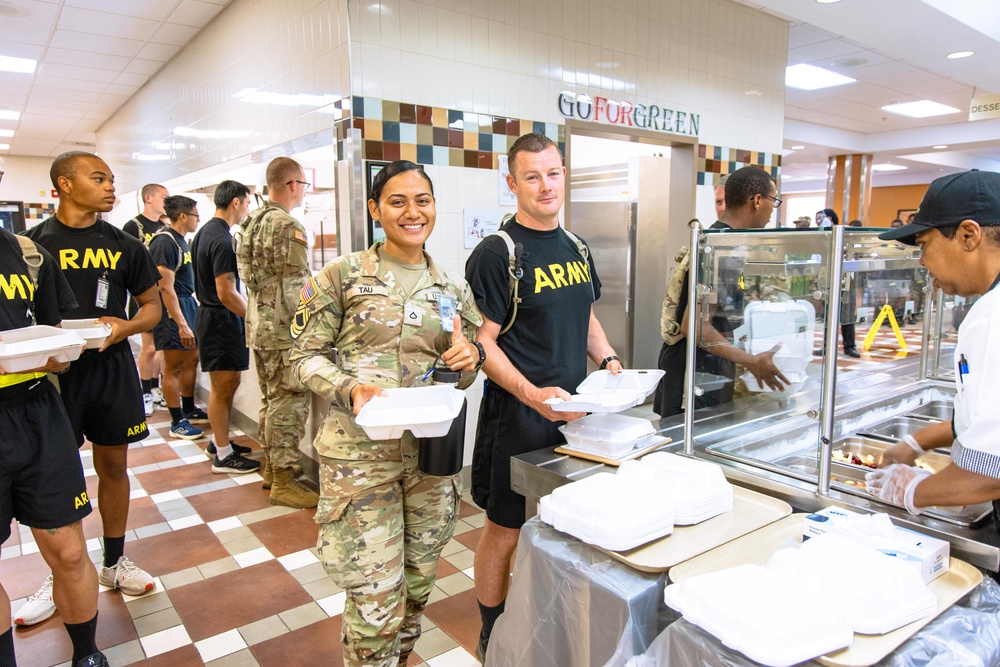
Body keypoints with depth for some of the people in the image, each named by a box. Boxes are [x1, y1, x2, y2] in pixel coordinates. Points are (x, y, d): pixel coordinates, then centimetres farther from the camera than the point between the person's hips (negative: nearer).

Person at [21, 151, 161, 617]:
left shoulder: (123, 246, 6)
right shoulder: (32, 243, 1)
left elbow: (152, 305, 9)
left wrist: (125, 327, -11)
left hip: (111, 368, 2)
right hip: (53, 370, -2)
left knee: (113, 465, 11)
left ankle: (114, 562, 28)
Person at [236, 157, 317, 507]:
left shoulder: (252, 222, 13)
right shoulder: (287, 225, -16)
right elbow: (298, 287, -20)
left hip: (258, 326, 10)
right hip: (284, 330, -10)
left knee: (271, 400, 18)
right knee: (289, 403, -3)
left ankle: (271, 468, 29)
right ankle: (283, 483, 5)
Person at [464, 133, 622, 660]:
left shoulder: (577, 249, 11)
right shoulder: (495, 254, -12)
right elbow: (483, 344, -14)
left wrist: (608, 360, 3)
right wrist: (533, 395, -27)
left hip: (573, 409, 7)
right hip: (520, 415, -7)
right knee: (506, 530, 6)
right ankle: (493, 637, 28)